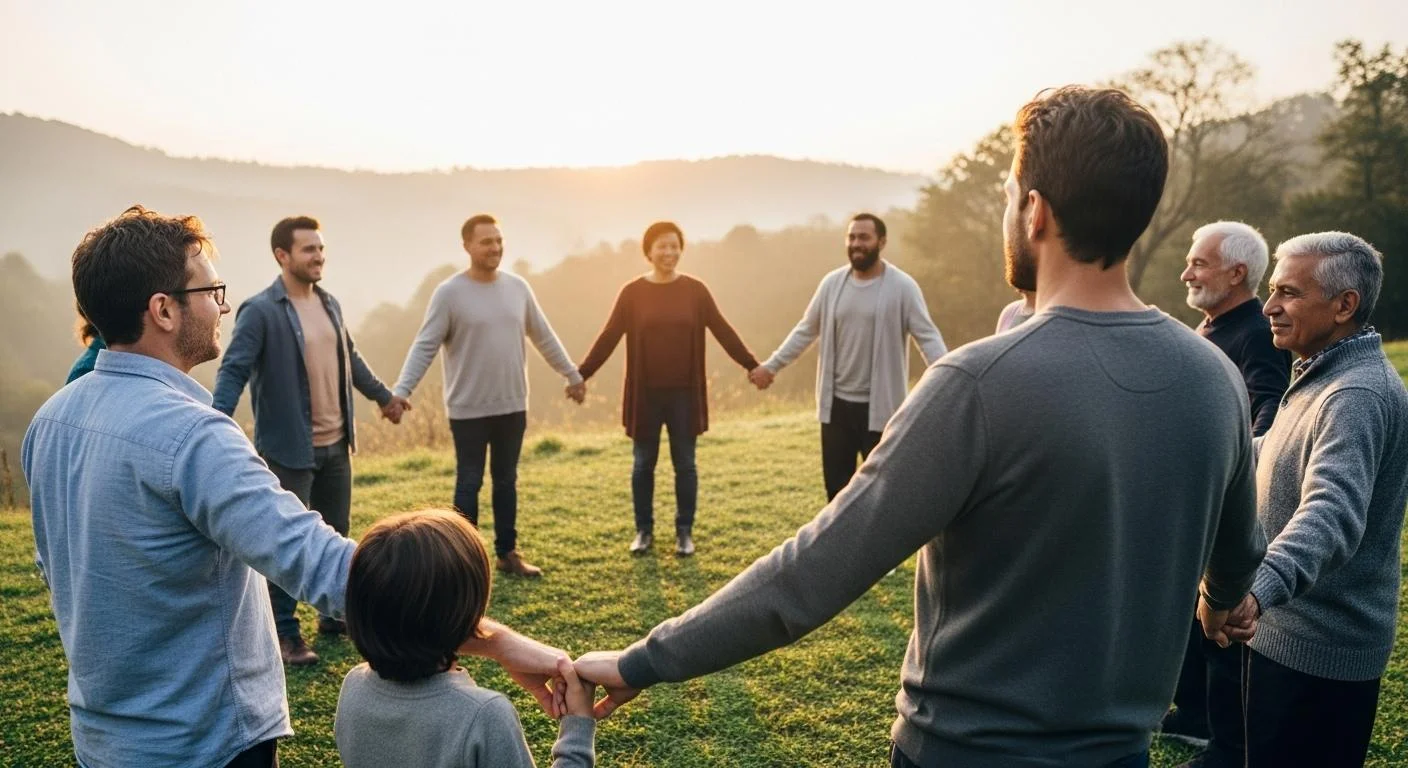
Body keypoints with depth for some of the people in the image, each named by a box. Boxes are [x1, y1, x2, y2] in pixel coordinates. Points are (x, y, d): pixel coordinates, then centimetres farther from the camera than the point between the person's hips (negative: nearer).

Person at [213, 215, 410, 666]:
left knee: (335, 535, 16)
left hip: (335, 444, 7)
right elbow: (233, 372, -18)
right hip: (288, 448, -7)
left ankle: (334, 615, 33)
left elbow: (351, 359, 21)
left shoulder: (329, 304, 8)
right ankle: (284, 634, 16)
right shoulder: (259, 311, -13)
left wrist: (383, 395, 31)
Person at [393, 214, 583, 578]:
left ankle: (507, 552, 26)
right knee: (469, 484, 5)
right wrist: (401, 390, -25)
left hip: (512, 406, 5)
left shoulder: (518, 287, 3)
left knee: (506, 481, 14)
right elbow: (424, 347, -14)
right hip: (469, 410, -4)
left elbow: (544, 337, 13)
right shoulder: (449, 293, -11)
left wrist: (572, 374, 17)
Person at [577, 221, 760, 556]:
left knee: (684, 464, 7)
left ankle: (684, 532, 19)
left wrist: (753, 366, -2)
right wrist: (581, 375, -5)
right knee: (643, 464, 8)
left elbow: (724, 332, 1)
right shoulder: (632, 292, -2)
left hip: (684, 394, 0)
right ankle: (644, 531, 22)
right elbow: (608, 337, -1)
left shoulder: (695, 290, 0)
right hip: (644, 394, 0)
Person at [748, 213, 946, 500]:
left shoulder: (902, 286, -10)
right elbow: (805, 331, 11)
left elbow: (927, 337, -13)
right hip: (836, 404, 4)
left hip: (880, 407, -4)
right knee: (837, 484, 14)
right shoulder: (832, 283, 4)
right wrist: (771, 366, 9)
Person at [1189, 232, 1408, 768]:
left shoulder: (1358, 396, -24)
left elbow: (1332, 514, -40)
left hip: (1318, 648, -10)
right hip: (1276, 626, 10)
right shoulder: (1323, 375, 10)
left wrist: (1258, 589, -55)